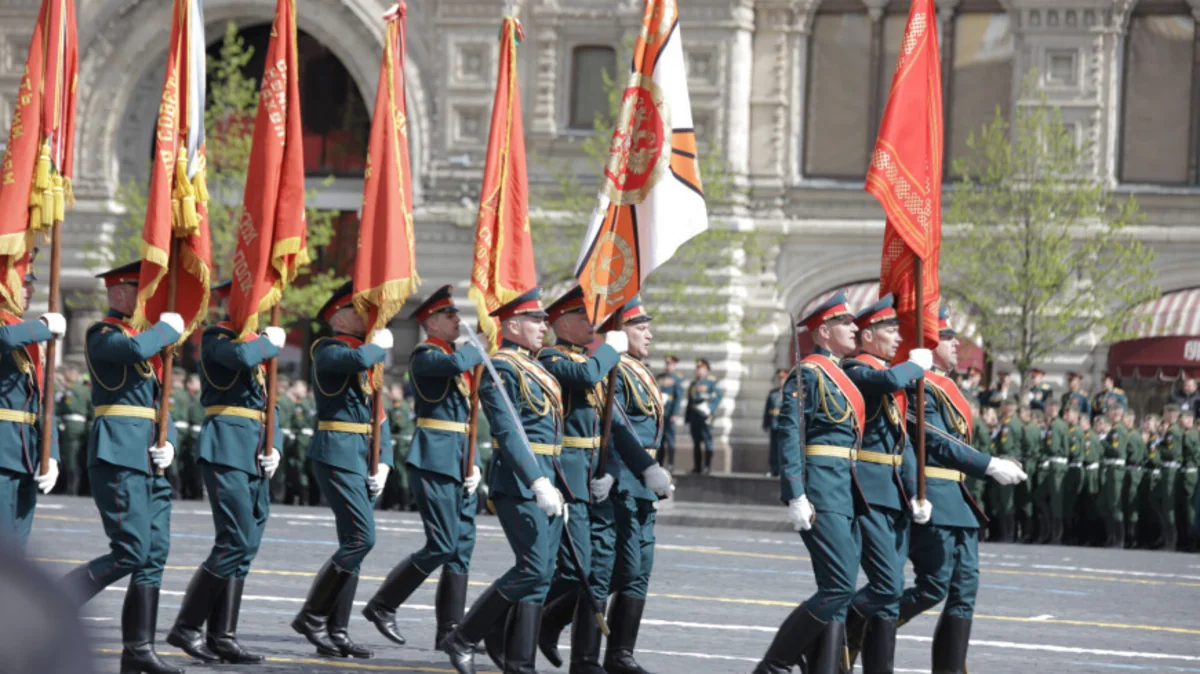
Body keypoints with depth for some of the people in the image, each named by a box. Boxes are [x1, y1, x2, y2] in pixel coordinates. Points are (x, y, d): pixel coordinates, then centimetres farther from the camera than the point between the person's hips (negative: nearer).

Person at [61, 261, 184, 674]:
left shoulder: (146, 336, 21)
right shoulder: (103, 335, -6)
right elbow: (137, 349, -29)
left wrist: (168, 442, 5)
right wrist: (167, 328, -11)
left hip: (148, 461, 9)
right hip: (118, 454, -9)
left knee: (155, 555, 5)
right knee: (131, 553, -15)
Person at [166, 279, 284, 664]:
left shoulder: (256, 346, 20)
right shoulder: (216, 338, -5)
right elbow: (242, 356, -28)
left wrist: (274, 447, 6)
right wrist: (271, 342, -9)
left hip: (254, 457, 9)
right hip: (227, 449, -9)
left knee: (245, 547, 6)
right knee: (236, 542, -14)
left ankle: (223, 637, 7)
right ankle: (187, 627, -8)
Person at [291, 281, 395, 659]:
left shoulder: (367, 357, 19)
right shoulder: (327, 350, -5)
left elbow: (377, 415, 18)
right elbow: (360, 359, -29)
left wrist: (384, 462, 6)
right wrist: (380, 345, -7)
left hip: (364, 459, 9)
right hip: (337, 454, -9)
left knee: (353, 543, 7)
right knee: (361, 539, -15)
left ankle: (337, 631, 11)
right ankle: (312, 616, -7)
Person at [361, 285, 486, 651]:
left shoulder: (458, 356, 19)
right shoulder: (425, 356, -8)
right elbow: (457, 363, -31)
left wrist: (475, 465, 10)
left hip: (461, 464, 9)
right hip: (435, 461, -9)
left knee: (463, 547, 5)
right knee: (442, 547, -11)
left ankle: (450, 631, 8)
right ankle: (382, 605, 1)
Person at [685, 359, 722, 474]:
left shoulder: (712, 382, 2)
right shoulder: (693, 384, 20)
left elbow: (717, 397, -7)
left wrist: (711, 411, -18)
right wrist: (687, 418, 16)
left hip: (705, 415, -6)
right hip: (694, 416, 6)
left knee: (707, 441, -8)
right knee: (696, 442, 6)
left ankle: (707, 467, -8)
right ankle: (697, 466, 10)